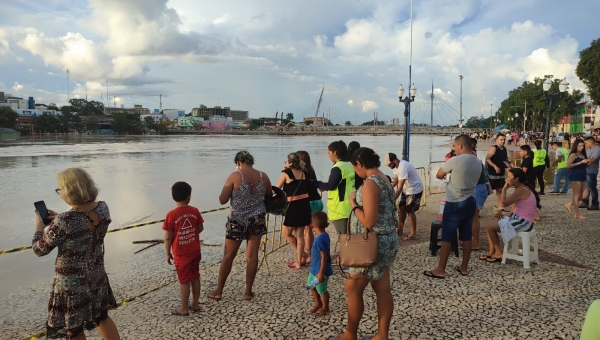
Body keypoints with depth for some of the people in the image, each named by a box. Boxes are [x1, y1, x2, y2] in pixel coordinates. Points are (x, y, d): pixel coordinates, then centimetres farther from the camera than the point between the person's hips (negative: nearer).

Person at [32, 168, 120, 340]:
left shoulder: (64, 222, -30)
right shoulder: (103, 208, -12)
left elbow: (39, 249, -13)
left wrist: (39, 223, 3)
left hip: (72, 283, -6)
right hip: (97, 276, 6)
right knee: (101, 317, 27)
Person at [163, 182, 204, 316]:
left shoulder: (171, 215, -17)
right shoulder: (195, 211, -6)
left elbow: (168, 237, -14)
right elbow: (200, 228, 6)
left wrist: (168, 253, -2)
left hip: (181, 254, -4)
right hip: (195, 251, 4)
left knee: (184, 280, 5)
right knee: (195, 277, 15)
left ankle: (184, 308, 17)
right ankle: (195, 304, 27)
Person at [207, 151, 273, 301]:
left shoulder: (234, 176, -12)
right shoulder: (263, 176, -3)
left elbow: (222, 200, -10)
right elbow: (270, 195, 12)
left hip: (237, 220, -3)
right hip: (257, 219, 3)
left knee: (228, 256, 10)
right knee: (252, 255, 10)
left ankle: (218, 291, 21)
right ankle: (248, 292, 17)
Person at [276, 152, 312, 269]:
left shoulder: (286, 173, -4)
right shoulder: (303, 173, 10)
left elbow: (276, 190, 3)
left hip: (295, 206, -6)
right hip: (305, 204, 6)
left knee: (287, 233, 13)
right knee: (299, 234, 13)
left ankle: (303, 254, 16)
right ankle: (299, 261, 16)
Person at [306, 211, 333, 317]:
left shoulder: (320, 239, -30)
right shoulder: (324, 235, 0)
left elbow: (324, 256, -29)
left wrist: (321, 272, -24)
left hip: (320, 270, -10)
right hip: (314, 268, 10)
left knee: (322, 289, 10)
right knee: (311, 286, 23)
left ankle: (325, 308, 30)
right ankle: (318, 303, 41)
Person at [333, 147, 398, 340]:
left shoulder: (370, 183, -22)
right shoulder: (384, 180, 8)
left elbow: (369, 221, -26)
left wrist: (353, 204, -14)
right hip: (386, 242, 10)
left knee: (353, 288, 6)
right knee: (383, 290, 15)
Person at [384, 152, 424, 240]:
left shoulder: (403, 167, -32)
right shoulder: (396, 166, -2)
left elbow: (400, 187, -32)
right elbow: (395, 181, 7)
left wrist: (393, 200, -29)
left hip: (415, 190, -10)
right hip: (406, 190, 10)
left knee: (410, 211, -6)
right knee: (401, 208, 12)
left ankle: (413, 233, 6)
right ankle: (400, 229, 24)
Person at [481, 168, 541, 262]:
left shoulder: (521, 190, -20)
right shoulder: (522, 188, 12)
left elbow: (504, 203, -22)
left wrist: (504, 188, -10)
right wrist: (502, 212, 4)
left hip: (522, 222, -11)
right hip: (520, 219, 11)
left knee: (489, 226, -8)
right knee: (490, 224, 11)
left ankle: (499, 253, 5)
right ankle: (492, 252, 11)